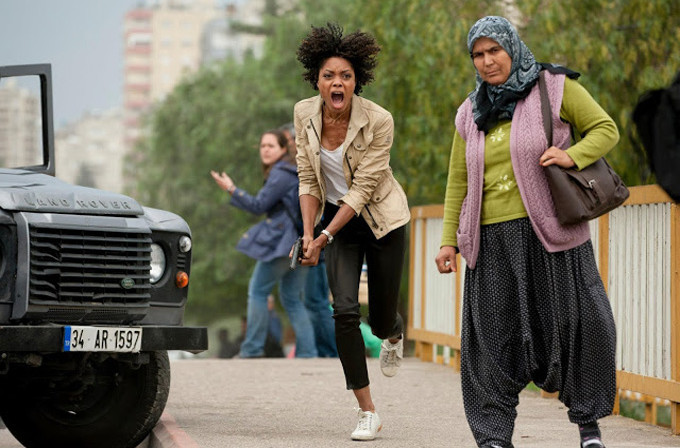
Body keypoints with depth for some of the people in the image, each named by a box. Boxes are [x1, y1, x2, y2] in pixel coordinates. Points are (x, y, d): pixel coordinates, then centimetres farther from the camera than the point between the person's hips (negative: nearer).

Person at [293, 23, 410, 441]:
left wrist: (325, 238, -25)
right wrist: (308, 234, -12)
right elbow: (308, 180, -3)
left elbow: (362, 189, -22)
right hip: (337, 218, 3)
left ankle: (394, 333, 47)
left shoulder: (378, 120, -23)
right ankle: (368, 412, -7)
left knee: (381, 319, 4)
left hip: (381, 218, -3)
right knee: (345, 309, -14)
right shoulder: (304, 114, -10)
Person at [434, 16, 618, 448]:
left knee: (576, 323, -3)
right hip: (492, 239, 3)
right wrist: (448, 240, 11)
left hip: (549, 231, -3)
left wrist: (574, 155, -15)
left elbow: (606, 129, 4)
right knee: (494, 336, -1)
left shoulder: (555, 88, 2)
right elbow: (458, 182, 18)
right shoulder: (472, 113, 15)